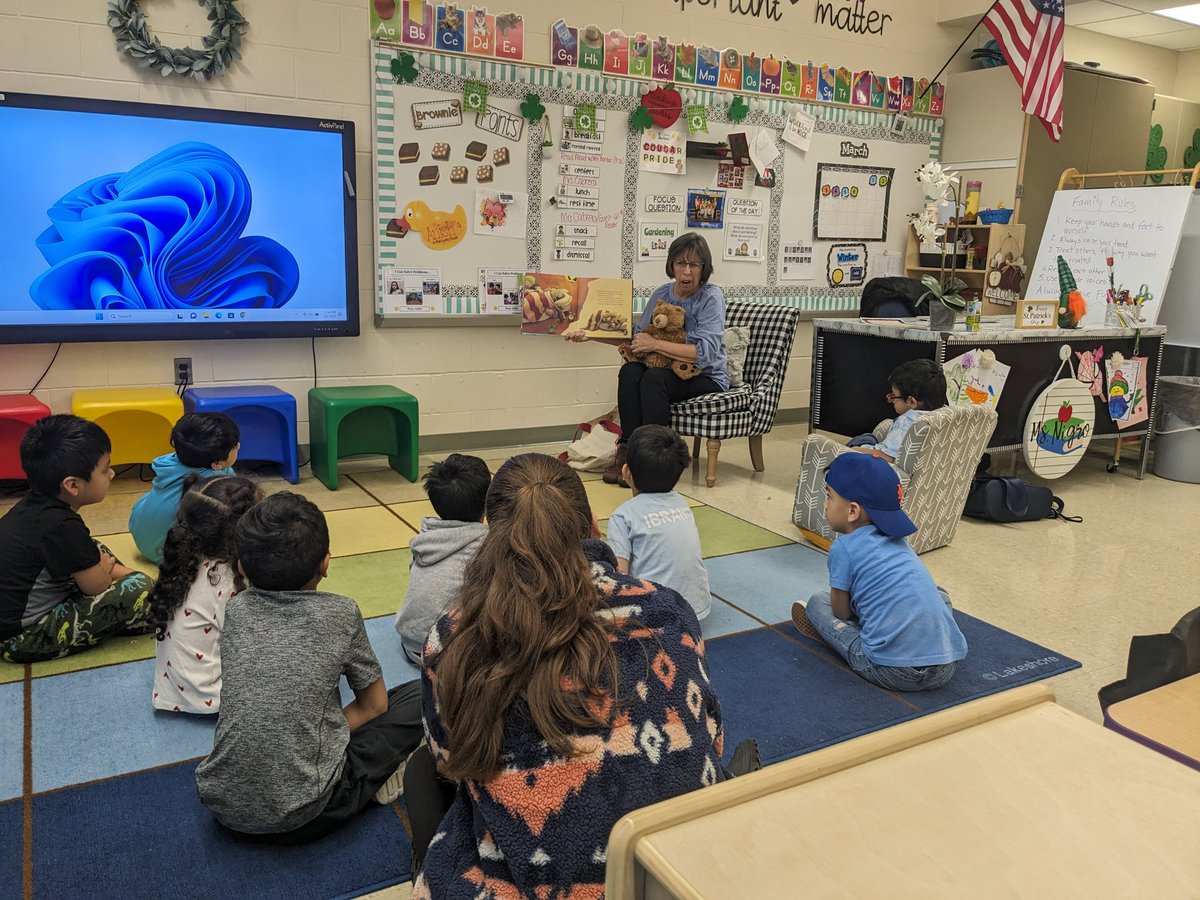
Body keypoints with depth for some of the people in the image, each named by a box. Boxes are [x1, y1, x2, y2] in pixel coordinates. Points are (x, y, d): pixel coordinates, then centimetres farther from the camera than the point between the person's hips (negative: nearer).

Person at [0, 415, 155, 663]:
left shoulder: (37, 503, -2)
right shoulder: (61, 526, -27)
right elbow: (98, 587, -13)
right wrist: (105, 567, 6)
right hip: (21, 639, -10)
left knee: (96, 551, 24)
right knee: (141, 589, -19)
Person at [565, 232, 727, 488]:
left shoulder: (711, 297, -13)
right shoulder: (662, 294, 5)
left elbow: (706, 353, -24)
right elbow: (636, 336, 15)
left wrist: (655, 344, -24)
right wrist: (590, 335, 6)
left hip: (707, 378, -5)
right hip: (670, 370, 5)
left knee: (654, 377, -33)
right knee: (629, 371, -25)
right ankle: (628, 451, -21)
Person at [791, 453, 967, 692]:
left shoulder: (844, 548, -2)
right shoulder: (897, 539, 18)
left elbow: (841, 612, 7)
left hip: (893, 671, -5)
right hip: (947, 667, 6)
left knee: (817, 602, 9)